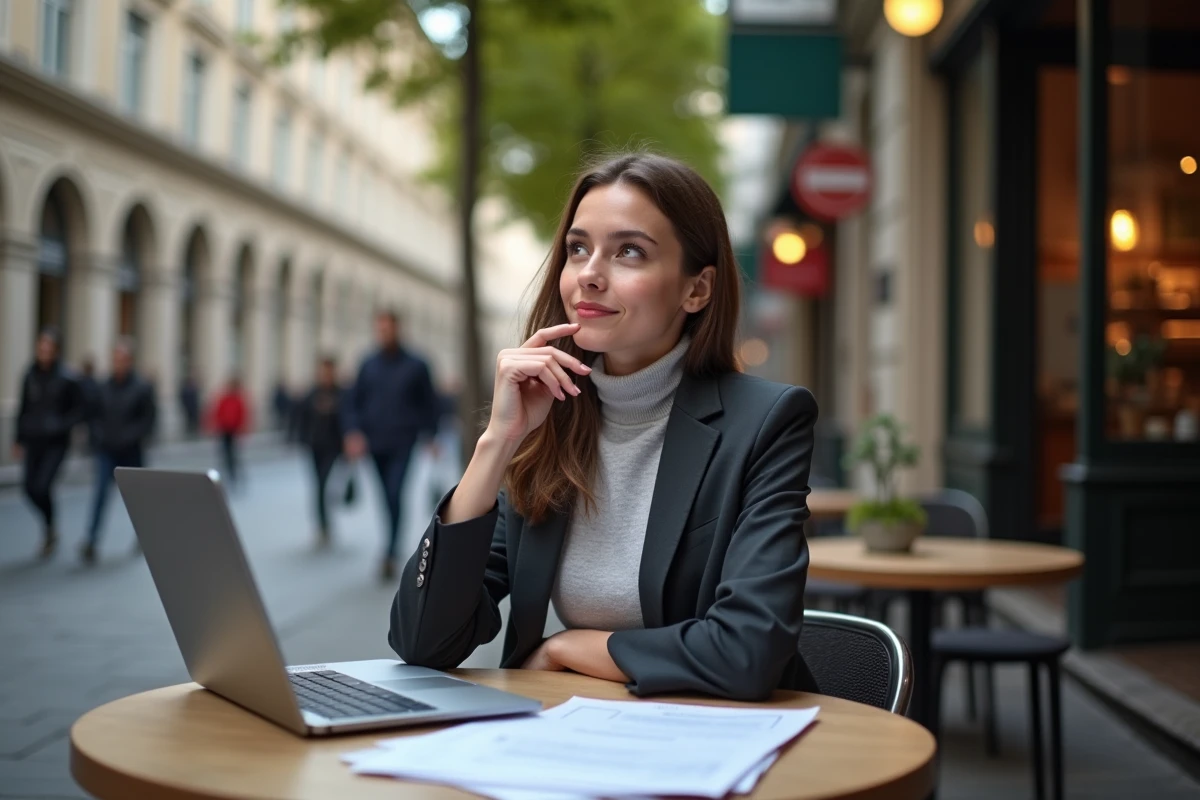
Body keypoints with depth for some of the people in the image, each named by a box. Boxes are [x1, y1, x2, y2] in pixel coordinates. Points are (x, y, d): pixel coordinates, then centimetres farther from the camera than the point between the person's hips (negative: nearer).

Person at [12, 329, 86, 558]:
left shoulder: (65, 378, -10)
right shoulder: (30, 376, 3)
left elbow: (81, 408, -4)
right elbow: (23, 408, 11)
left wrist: (62, 425, -18)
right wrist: (19, 440, 11)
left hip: (56, 442, -4)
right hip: (33, 440, 4)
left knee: (42, 485, -14)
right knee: (31, 488, 2)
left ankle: (50, 530, 9)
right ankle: (50, 526, 28)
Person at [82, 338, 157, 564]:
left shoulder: (142, 388, -8)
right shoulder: (103, 388, 2)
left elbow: (149, 418, -8)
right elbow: (96, 415, 11)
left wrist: (130, 436, -17)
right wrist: (100, 434, -5)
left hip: (131, 452, -2)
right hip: (106, 451, 2)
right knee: (101, 493, -10)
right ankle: (91, 542, -12)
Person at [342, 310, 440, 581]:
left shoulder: (415, 366, 1)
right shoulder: (369, 365, 8)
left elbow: (429, 403, 6)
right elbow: (352, 403, 8)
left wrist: (430, 436, 2)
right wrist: (354, 432, -7)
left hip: (402, 444, -3)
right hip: (375, 444, 3)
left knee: (394, 496, -17)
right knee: (388, 498, 12)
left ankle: (389, 553, -19)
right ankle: (393, 546, 27)